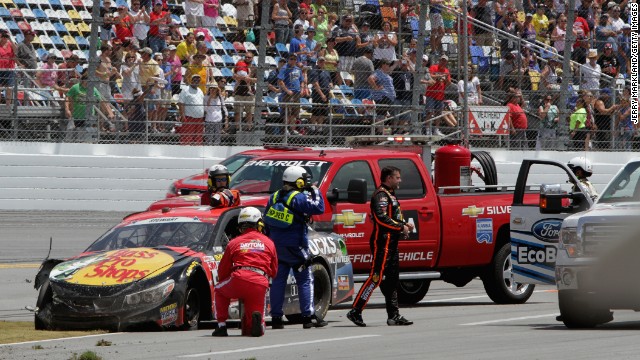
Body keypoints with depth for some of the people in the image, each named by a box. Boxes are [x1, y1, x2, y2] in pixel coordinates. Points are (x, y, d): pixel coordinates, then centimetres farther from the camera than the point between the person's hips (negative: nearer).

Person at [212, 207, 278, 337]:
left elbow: (222, 271, 20)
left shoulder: (234, 243, 16)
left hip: (238, 280, -1)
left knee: (219, 290, 34)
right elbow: (274, 271, 25)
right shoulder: (269, 243, 19)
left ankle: (221, 325, 20)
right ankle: (256, 318, -22)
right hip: (260, 286, 1)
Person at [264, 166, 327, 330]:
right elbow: (319, 208, -14)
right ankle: (308, 316, -1)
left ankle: (276, 317, 6)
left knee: (278, 281, 8)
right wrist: (315, 192, 1)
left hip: (277, 246, 6)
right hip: (295, 247, -6)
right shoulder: (299, 198, -12)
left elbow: (266, 220, 13)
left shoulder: (274, 197, 9)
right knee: (305, 281, 2)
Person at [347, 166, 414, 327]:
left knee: (391, 281, 11)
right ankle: (355, 311, -11)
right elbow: (382, 218, -23)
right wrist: (401, 227, -16)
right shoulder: (381, 195, -12)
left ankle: (394, 316, 14)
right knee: (376, 277, -12)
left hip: (391, 243, 11)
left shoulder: (390, 195, 21)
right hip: (383, 242, -11)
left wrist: (404, 224, 8)